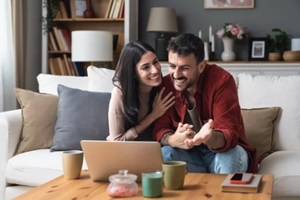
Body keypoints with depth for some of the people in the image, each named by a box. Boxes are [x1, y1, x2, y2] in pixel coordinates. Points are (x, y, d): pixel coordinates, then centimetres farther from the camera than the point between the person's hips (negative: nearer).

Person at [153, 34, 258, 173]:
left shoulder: (222, 80, -23)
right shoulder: (166, 85, -11)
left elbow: (229, 134, -27)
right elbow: (160, 128, -10)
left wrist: (210, 138, -53)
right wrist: (174, 140, -35)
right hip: (189, 154, 3)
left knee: (230, 159, -36)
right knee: (164, 155, -27)